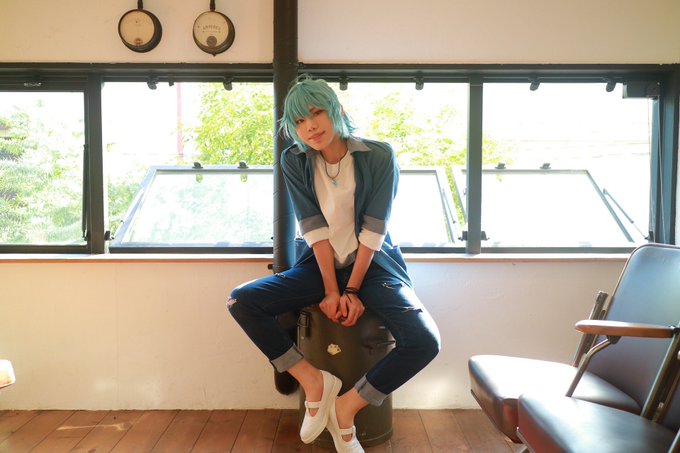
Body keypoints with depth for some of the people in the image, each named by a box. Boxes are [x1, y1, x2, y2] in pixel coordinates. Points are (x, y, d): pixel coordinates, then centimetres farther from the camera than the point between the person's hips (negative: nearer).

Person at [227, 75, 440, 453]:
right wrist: (331, 291, -15)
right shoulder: (294, 161, -3)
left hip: (372, 264, -2)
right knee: (241, 302, -18)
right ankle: (313, 380, -5)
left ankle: (347, 407, -4)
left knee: (424, 342, -25)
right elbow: (314, 229, -10)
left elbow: (373, 231, -12)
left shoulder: (379, 156, -10)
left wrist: (353, 290, -15)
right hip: (320, 265, 2)